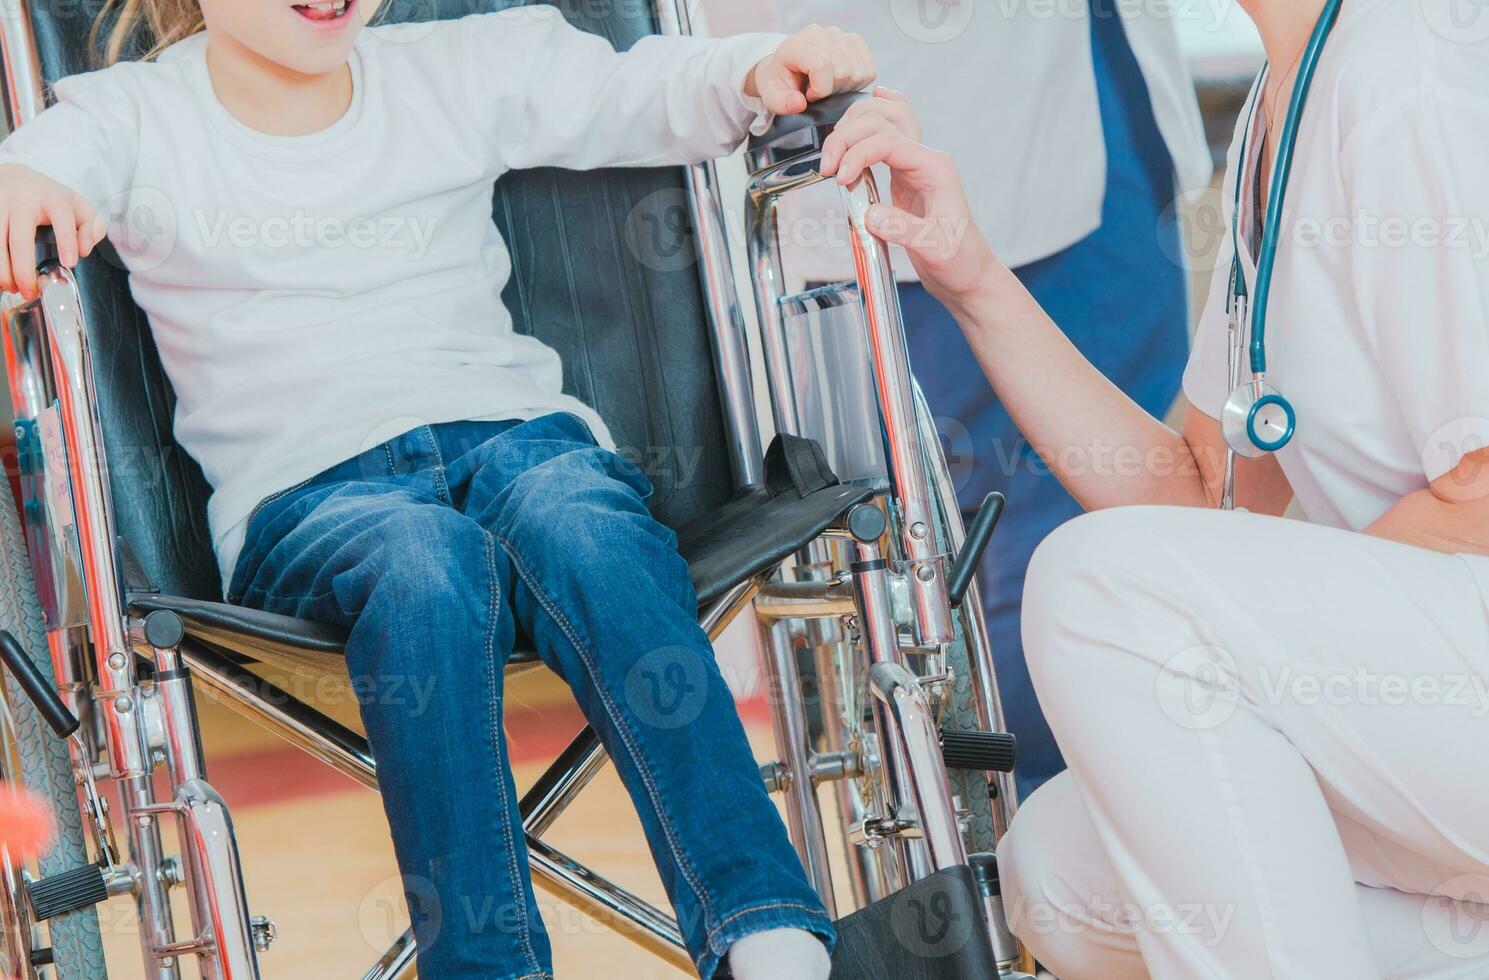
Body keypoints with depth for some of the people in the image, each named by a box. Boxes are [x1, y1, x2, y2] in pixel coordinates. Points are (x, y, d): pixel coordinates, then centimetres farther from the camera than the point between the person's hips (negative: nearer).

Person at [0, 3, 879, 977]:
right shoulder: (134, 115, 10)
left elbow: (642, 93, 14)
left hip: (510, 431, 2)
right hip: (308, 490, -2)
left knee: (581, 526, -35)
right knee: (429, 565, -38)